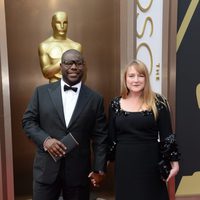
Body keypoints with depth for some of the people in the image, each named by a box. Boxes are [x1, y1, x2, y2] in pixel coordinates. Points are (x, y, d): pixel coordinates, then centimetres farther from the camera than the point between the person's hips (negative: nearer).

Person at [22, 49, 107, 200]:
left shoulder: (95, 99, 0)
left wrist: (99, 169, -3)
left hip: (78, 170, 0)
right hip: (46, 168, 1)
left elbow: (100, 137, -1)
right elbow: (28, 120, 3)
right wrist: (45, 139, -13)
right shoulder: (42, 92, 1)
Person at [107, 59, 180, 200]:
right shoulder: (116, 104, 2)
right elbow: (111, 136, 7)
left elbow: (167, 135, -3)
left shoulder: (158, 102, -5)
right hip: (124, 164, 2)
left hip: (150, 162, -2)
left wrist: (174, 161, -4)